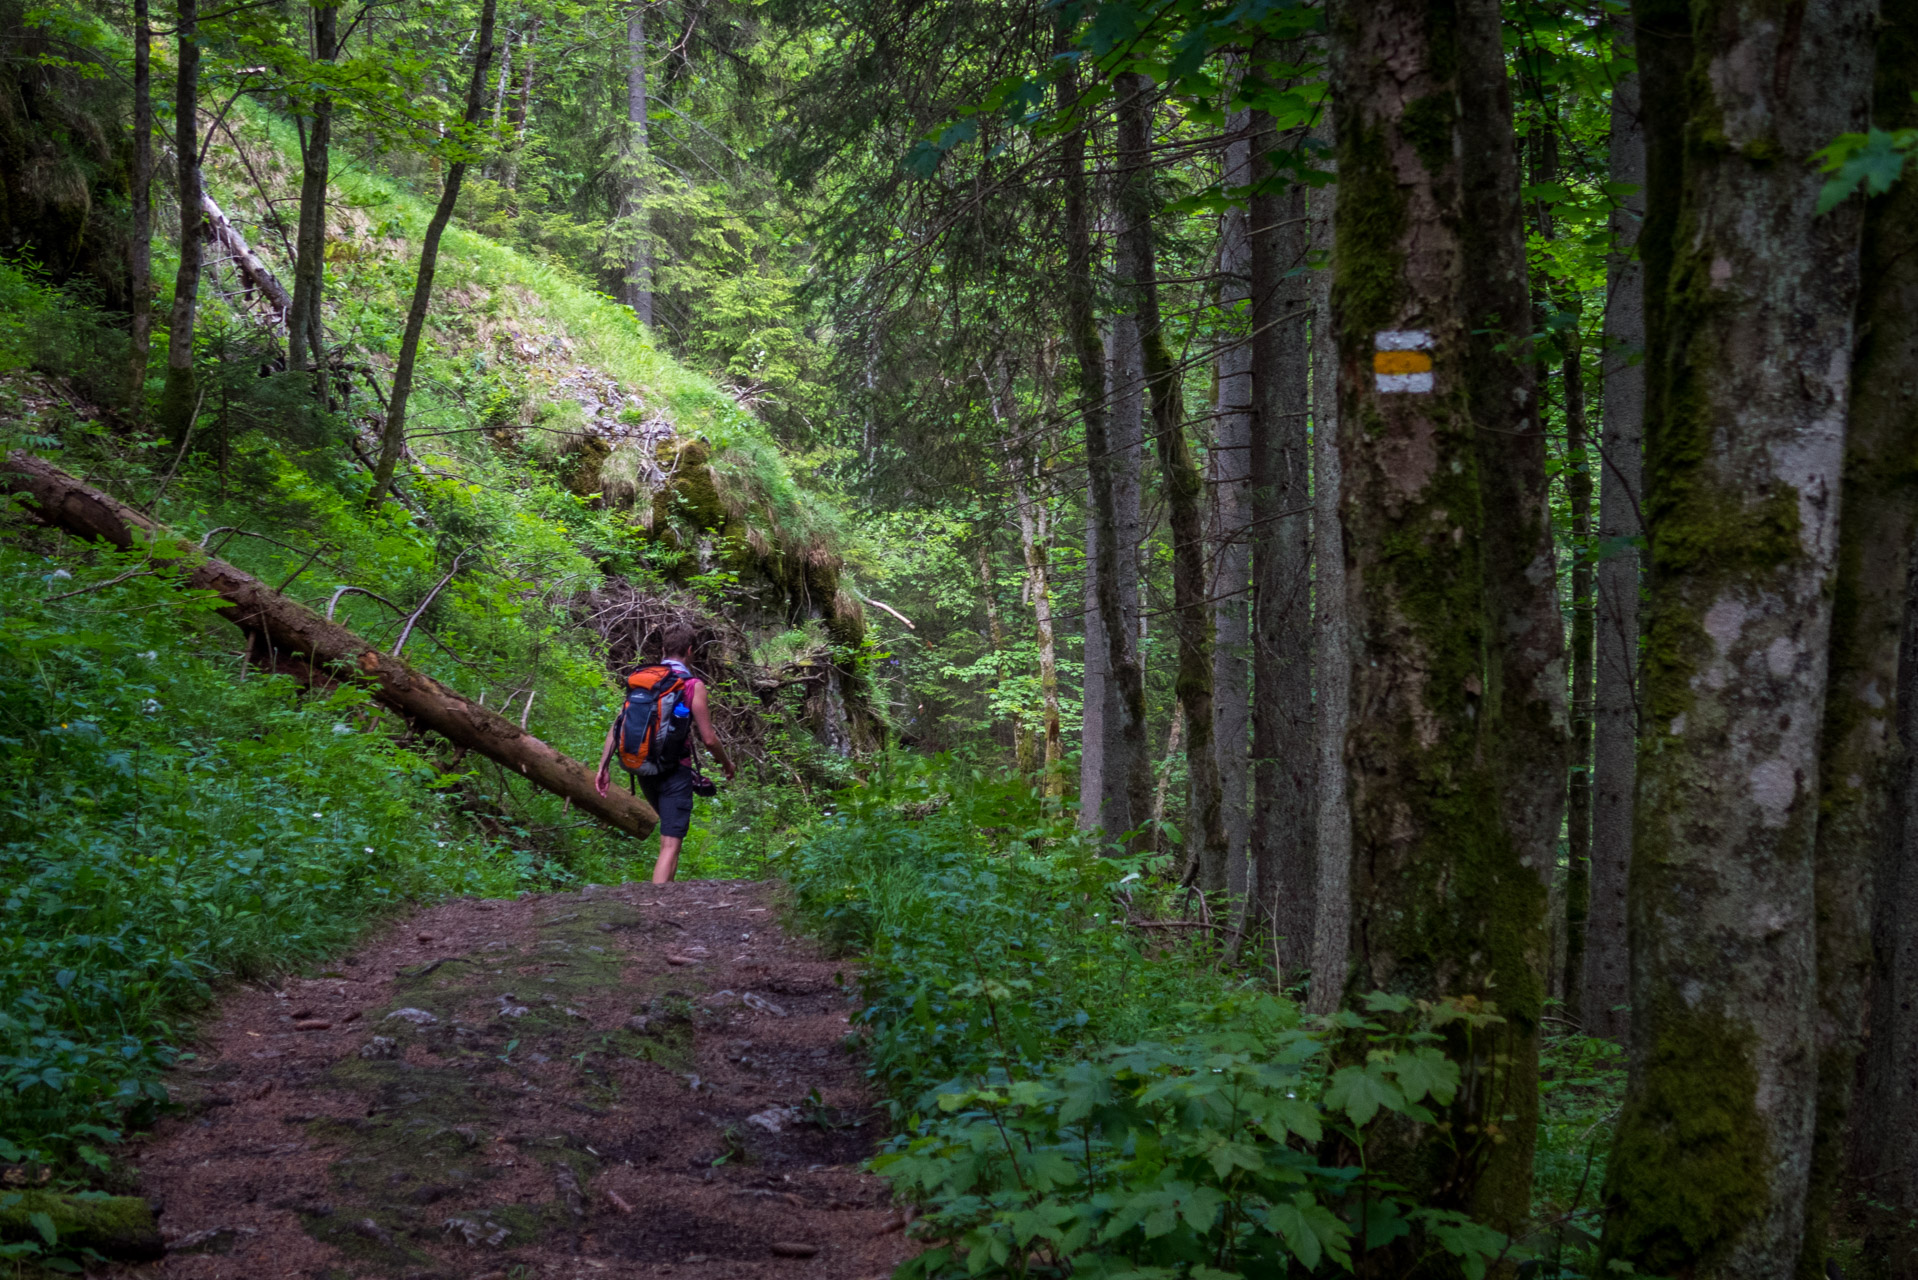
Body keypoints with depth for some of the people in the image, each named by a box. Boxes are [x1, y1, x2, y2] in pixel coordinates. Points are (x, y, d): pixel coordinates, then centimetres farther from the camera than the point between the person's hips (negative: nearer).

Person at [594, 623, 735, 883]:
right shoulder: (693, 686, -8)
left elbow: (616, 727, 2)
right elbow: (708, 739, -8)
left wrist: (604, 767, 6)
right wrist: (727, 764, 9)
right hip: (675, 770, -6)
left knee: (671, 829, 30)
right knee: (670, 845, -7)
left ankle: (663, 886, 36)